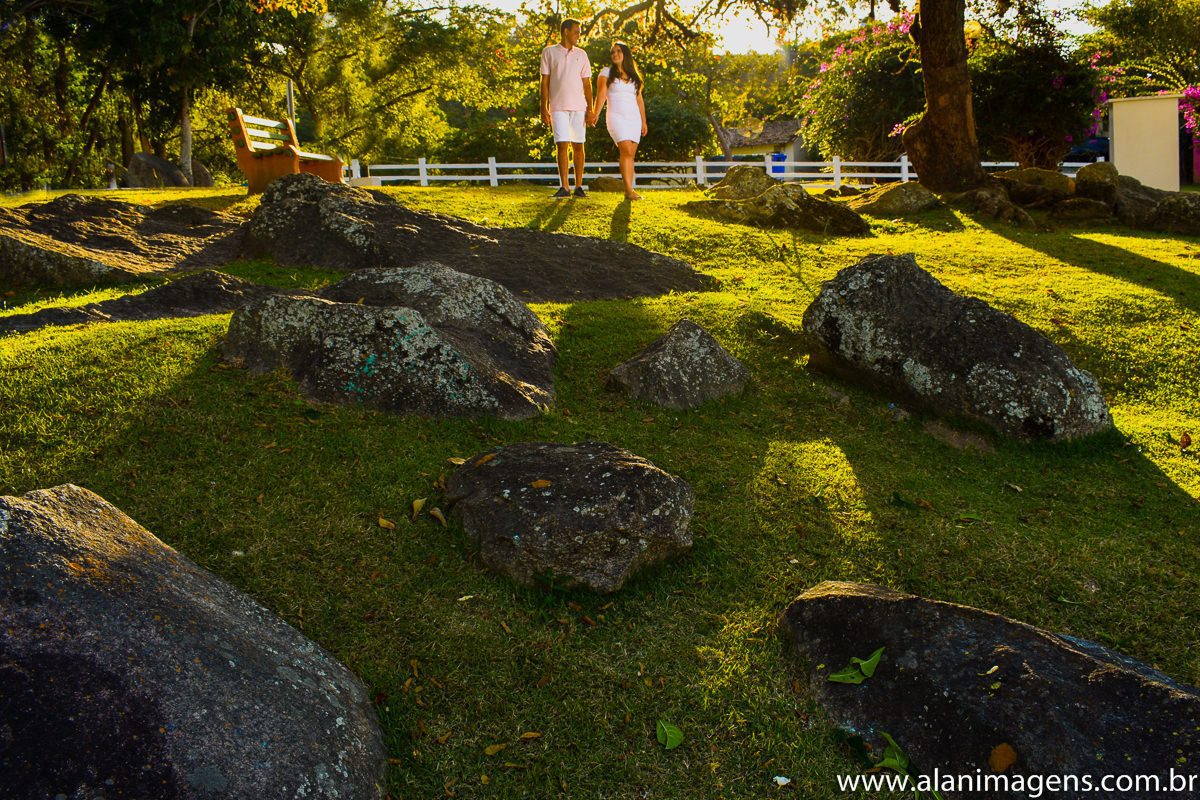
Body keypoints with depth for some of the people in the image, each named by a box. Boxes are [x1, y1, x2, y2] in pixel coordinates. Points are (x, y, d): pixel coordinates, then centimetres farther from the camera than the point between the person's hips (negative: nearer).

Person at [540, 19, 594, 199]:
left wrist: (589, 109, 2)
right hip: (558, 108, -2)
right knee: (562, 145, -10)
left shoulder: (581, 54, 13)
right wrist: (544, 109, -3)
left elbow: (587, 84, 11)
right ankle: (564, 188, -11)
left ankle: (579, 187, 8)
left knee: (578, 146, 2)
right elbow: (544, 82, 5)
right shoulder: (549, 52, 7)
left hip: (578, 107, 2)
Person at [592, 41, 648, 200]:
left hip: (634, 118, 4)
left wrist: (644, 121, 15)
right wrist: (596, 113, -19)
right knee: (626, 150, -19)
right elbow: (601, 94, -4)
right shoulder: (606, 72, 7)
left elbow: (639, 100, 19)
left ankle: (629, 190, -3)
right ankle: (629, 190, -21)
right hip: (616, 117, -4)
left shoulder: (634, 76, 18)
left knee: (631, 153, -3)